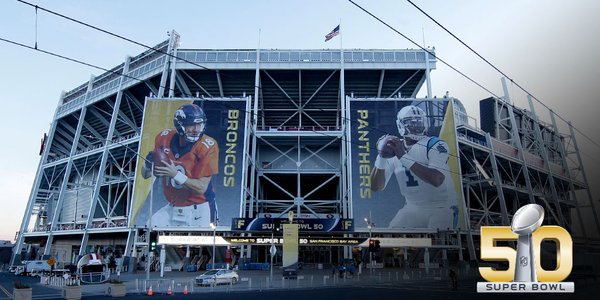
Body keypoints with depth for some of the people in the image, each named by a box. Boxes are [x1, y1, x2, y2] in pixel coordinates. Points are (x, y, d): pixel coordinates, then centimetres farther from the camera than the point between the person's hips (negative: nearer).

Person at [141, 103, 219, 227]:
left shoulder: (207, 146, -17)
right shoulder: (164, 138, -5)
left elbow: (201, 188, -19)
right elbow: (145, 175, 4)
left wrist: (175, 174, -31)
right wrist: (148, 164, -18)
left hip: (199, 211, -4)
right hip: (172, 209, 4)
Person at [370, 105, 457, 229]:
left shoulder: (435, 145, -13)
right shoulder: (393, 150, -1)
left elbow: (437, 180, -30)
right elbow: (376, 187, -7)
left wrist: (404, 157, -31)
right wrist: (381, 157, -22)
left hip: (441, 207, -4)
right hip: (412, 208, 4)